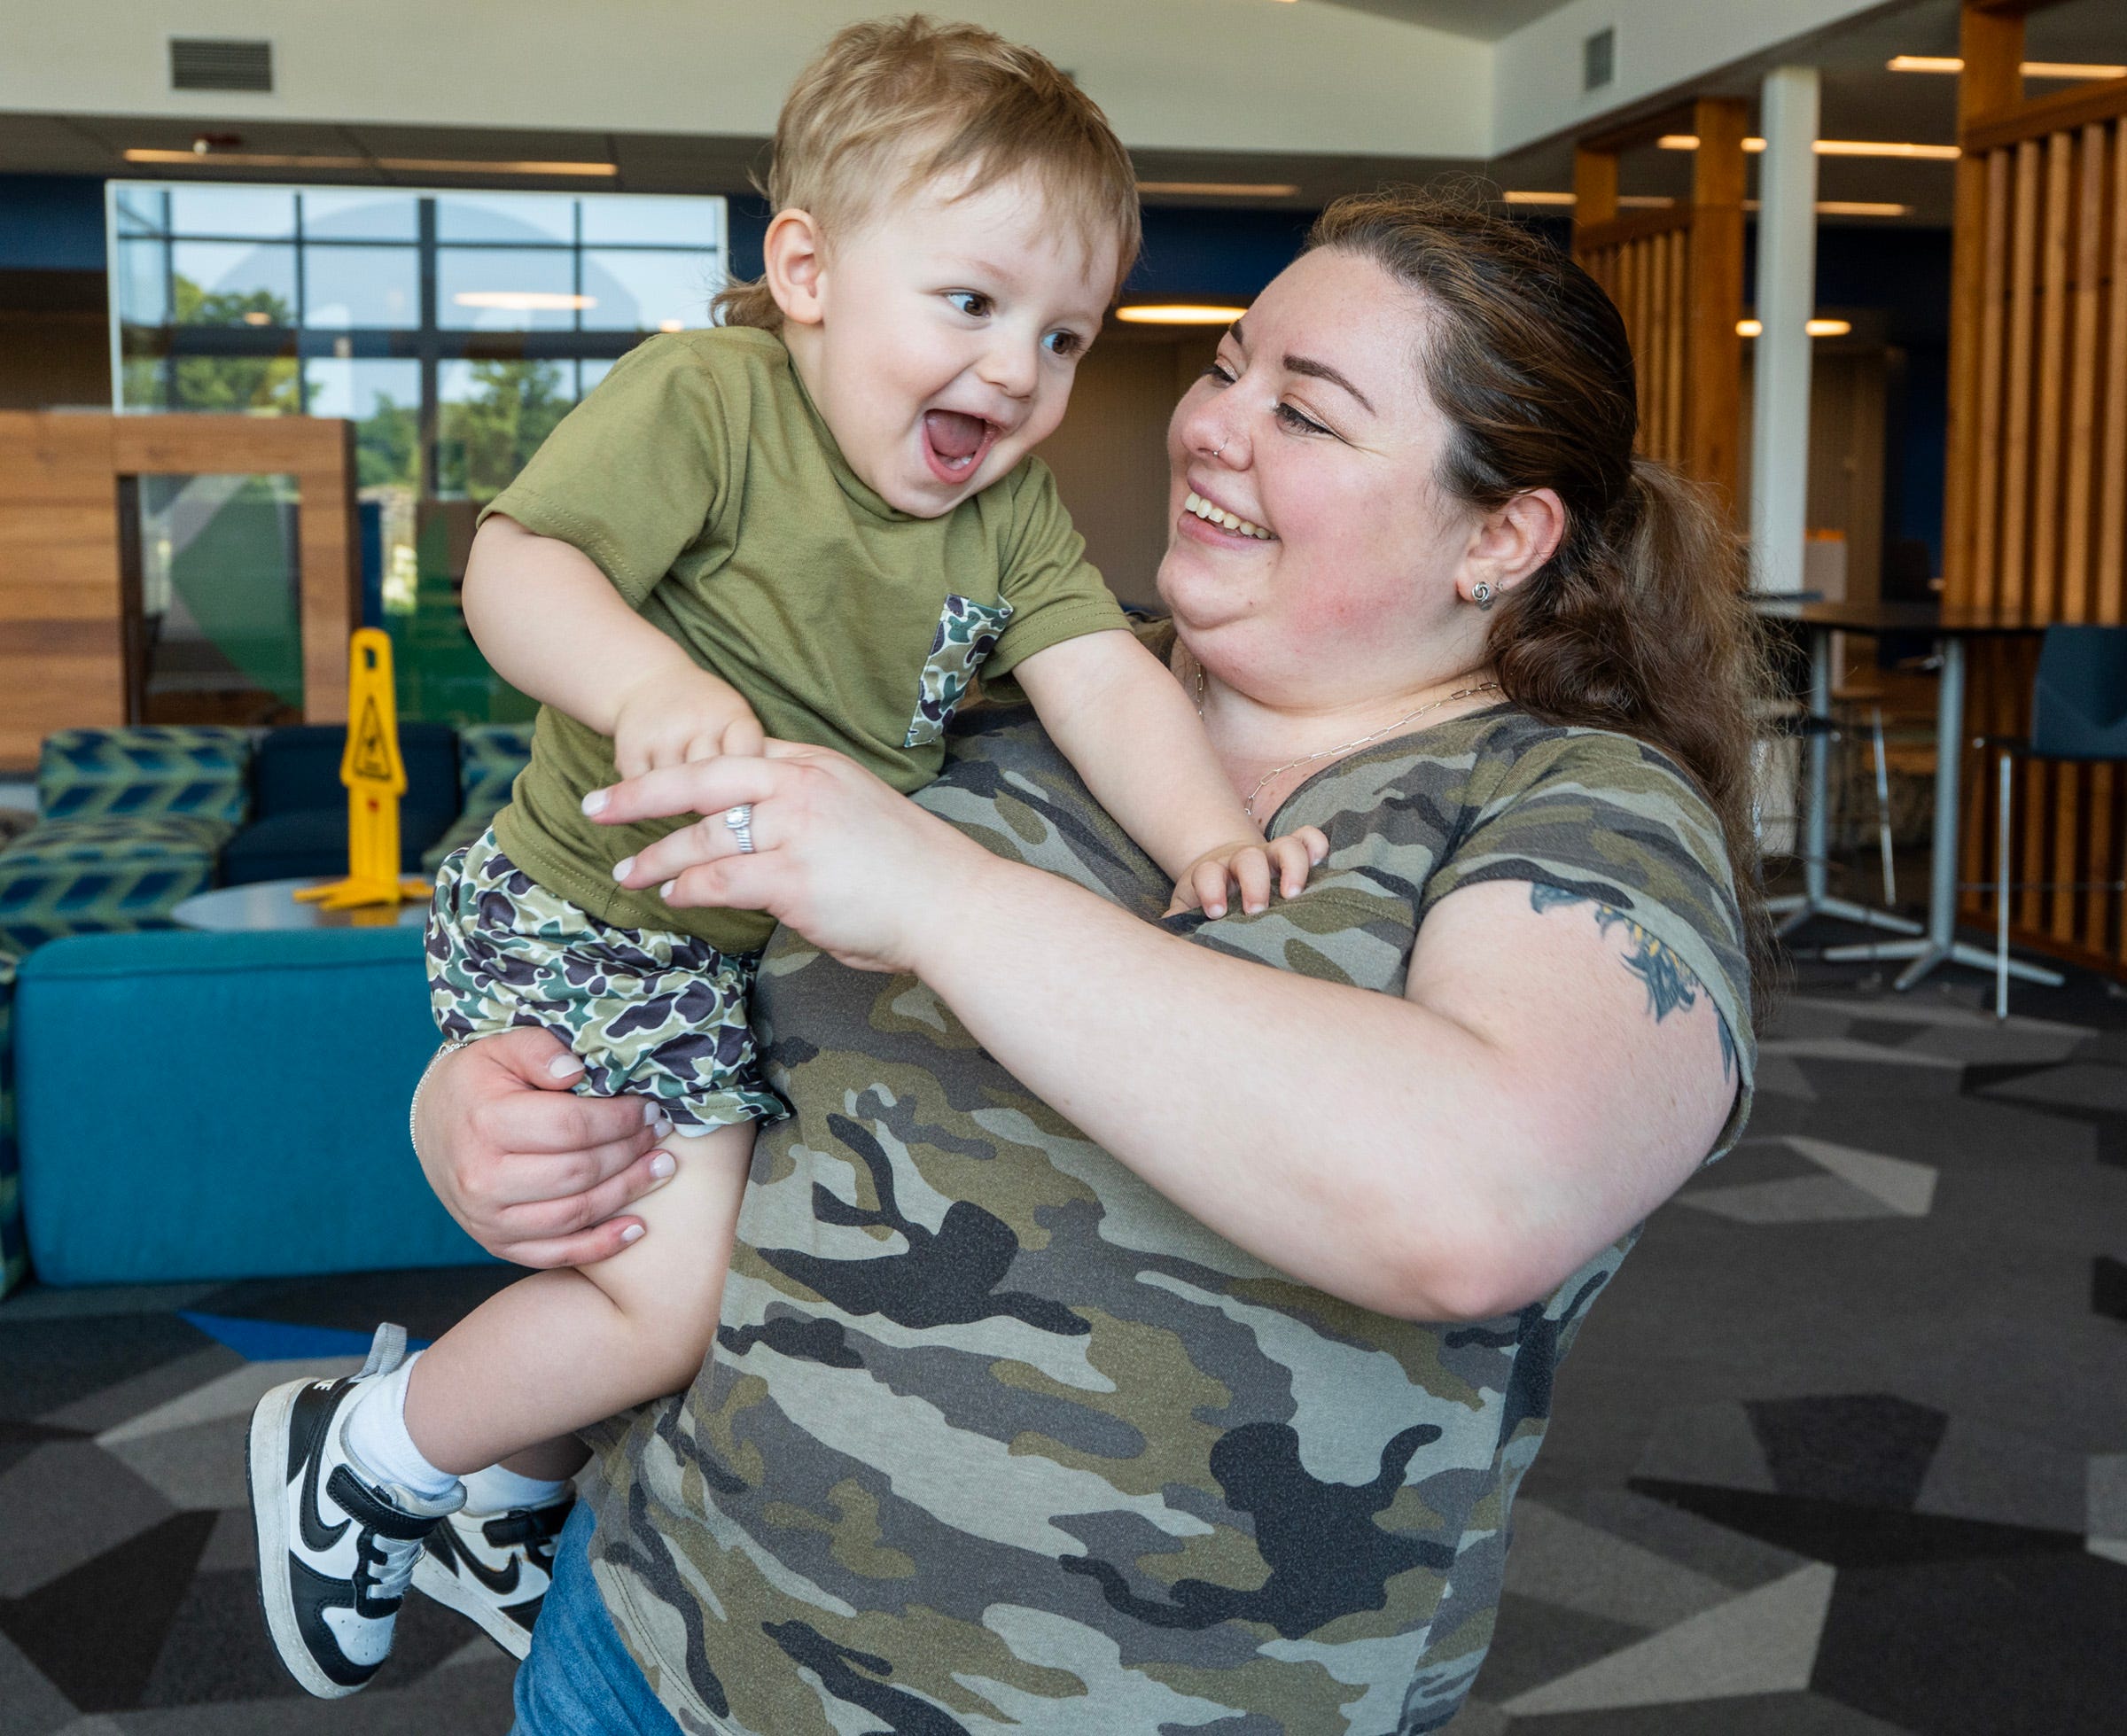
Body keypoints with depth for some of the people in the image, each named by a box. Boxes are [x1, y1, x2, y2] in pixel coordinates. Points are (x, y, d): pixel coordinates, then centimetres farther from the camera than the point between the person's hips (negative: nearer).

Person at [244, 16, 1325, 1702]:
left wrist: (1211, 836, -27)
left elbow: (1105, 677, -9)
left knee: (762, 1246, 18)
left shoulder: (1010, 509, 1)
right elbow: (516, 565, -27)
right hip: (589, 931, -8)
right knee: (678, 1293, -11)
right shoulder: (703, 397, -19)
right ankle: (352, 1457, 15)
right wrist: (647, 684, -47)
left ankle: (498, 1498, 43)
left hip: (777, 949, 8)